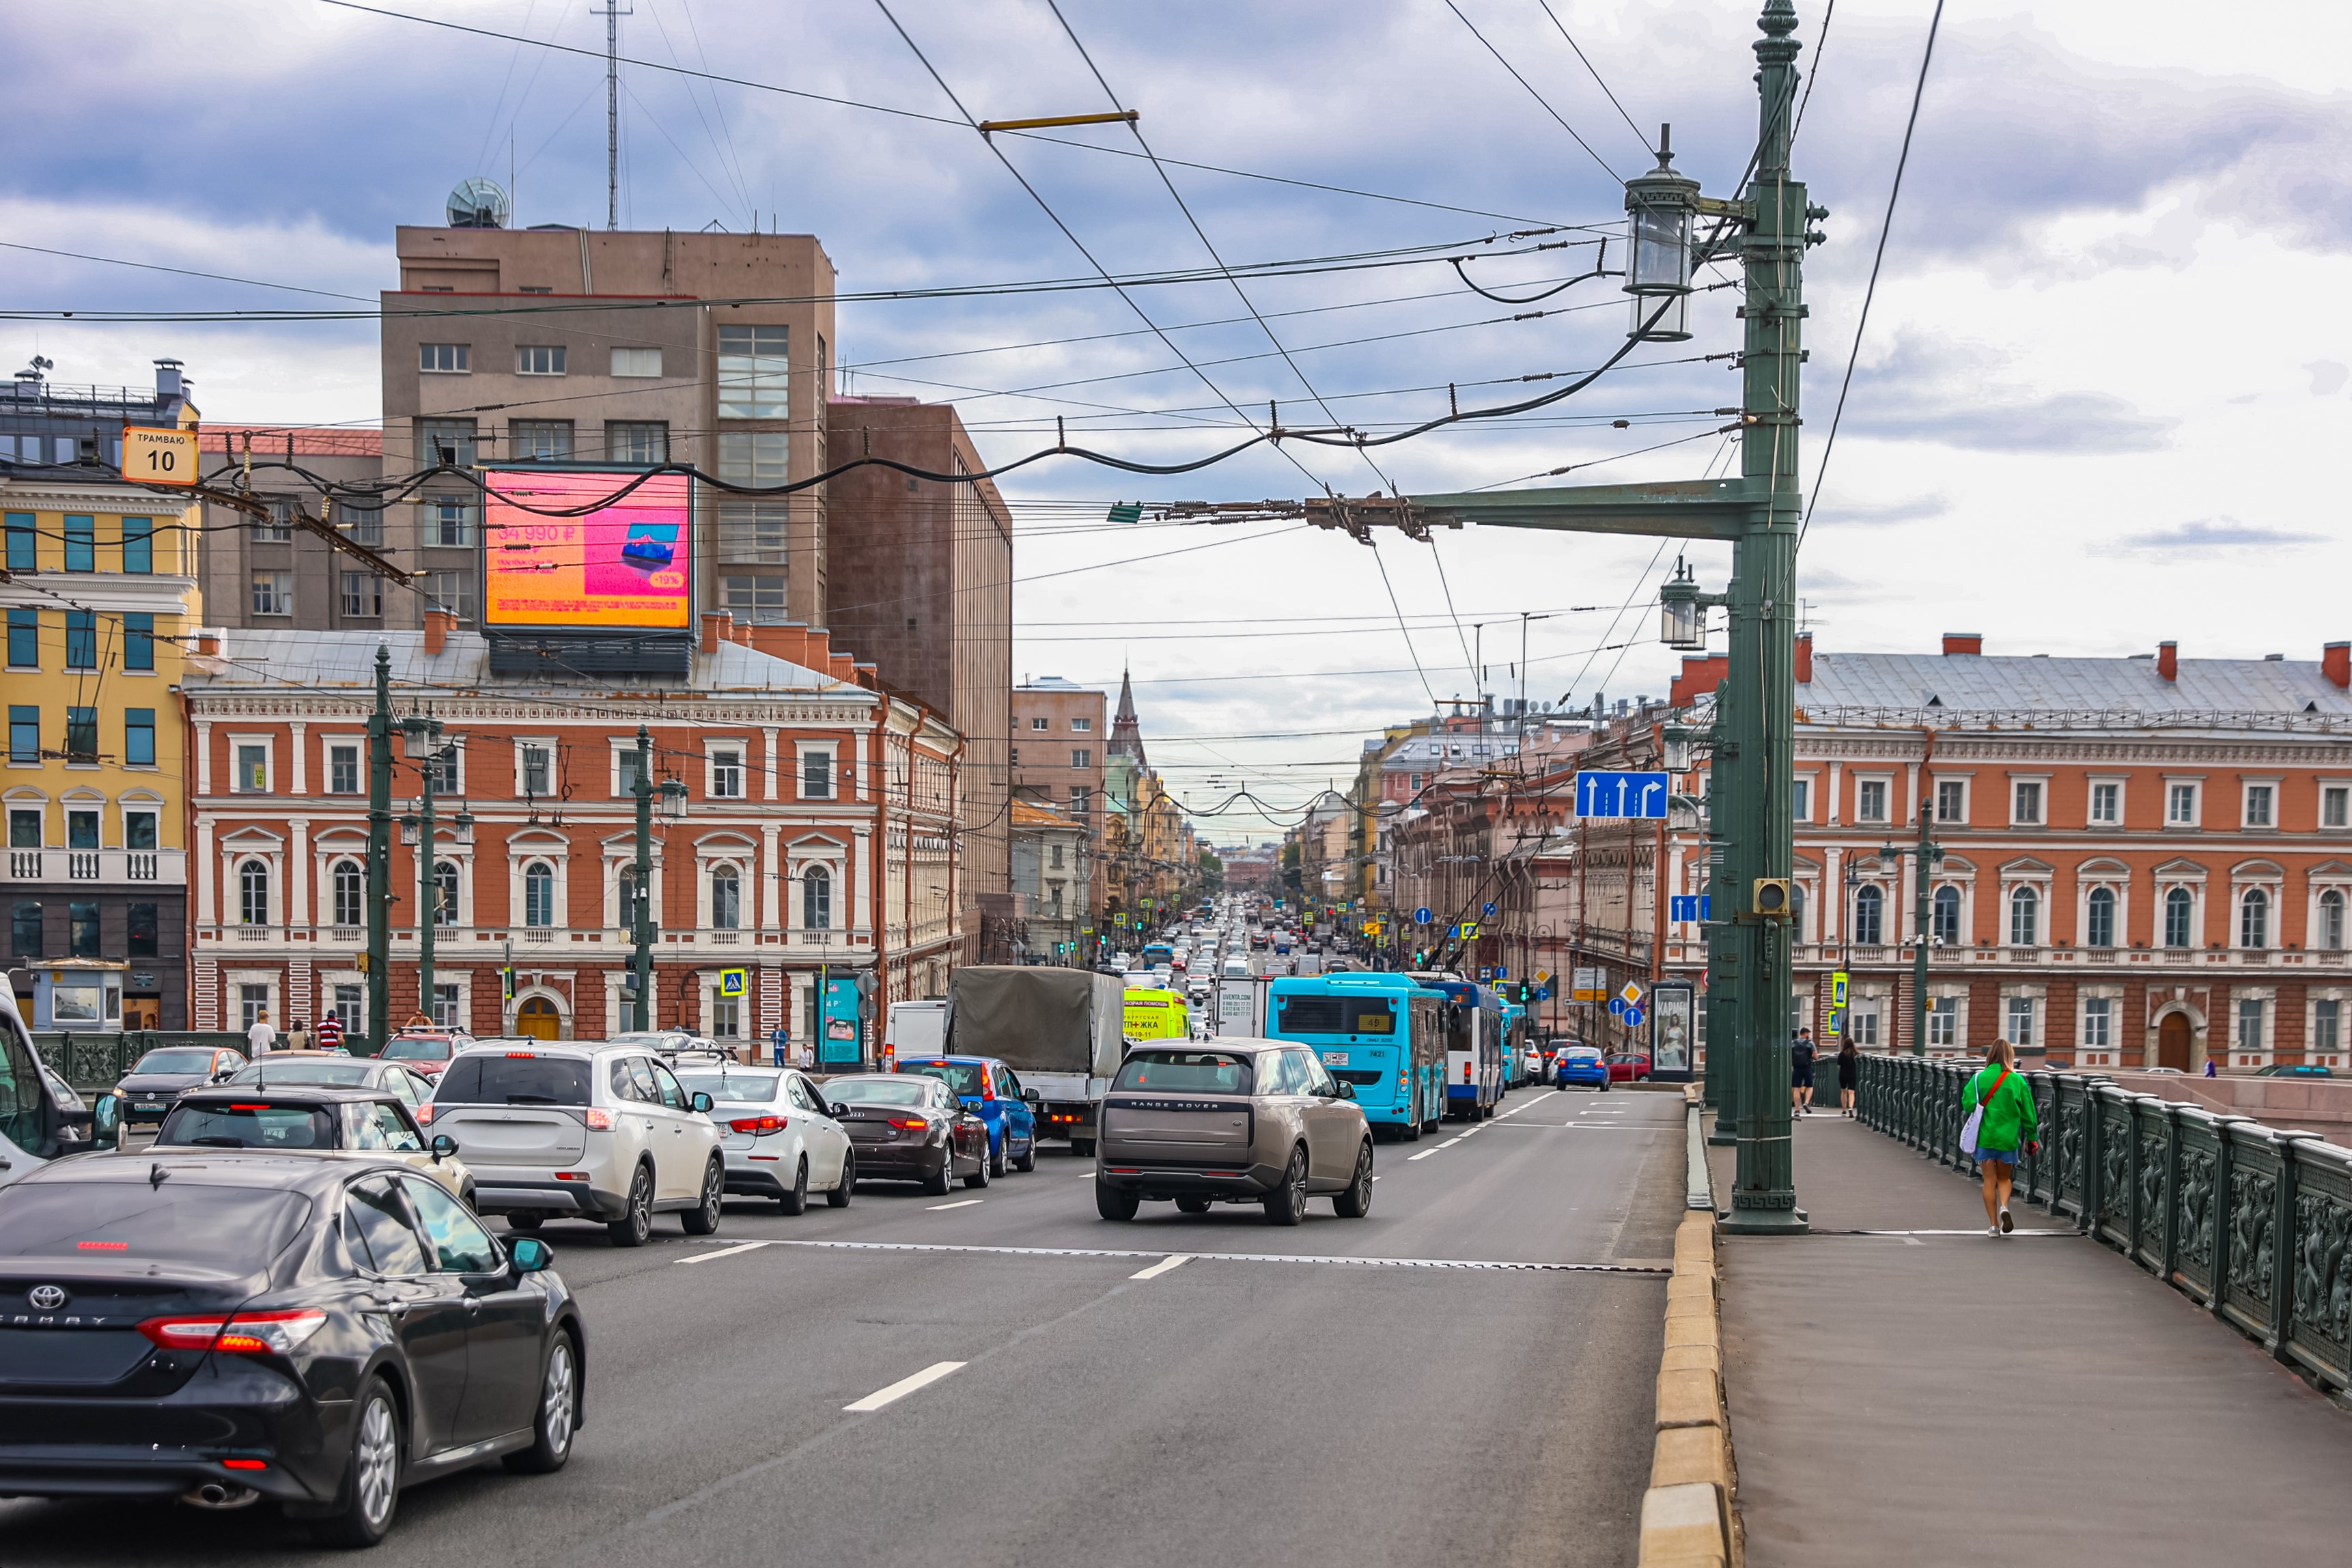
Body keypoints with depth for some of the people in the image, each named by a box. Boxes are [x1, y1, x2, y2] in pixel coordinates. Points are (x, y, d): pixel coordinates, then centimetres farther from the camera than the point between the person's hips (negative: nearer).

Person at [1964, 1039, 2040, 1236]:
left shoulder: (1979, 1078, -5)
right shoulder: (2017, 1080, -4)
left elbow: (1968, 1104, -12)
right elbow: (2028, 1112, 0)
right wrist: (2031, 1137, 10)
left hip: (1984, 1137, 0)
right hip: (2008, 1137, 0)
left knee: (1989, 1181, 8)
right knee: (2004, 1178, 16)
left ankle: (1993, 1225, 7)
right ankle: (2004, 1206, -12)